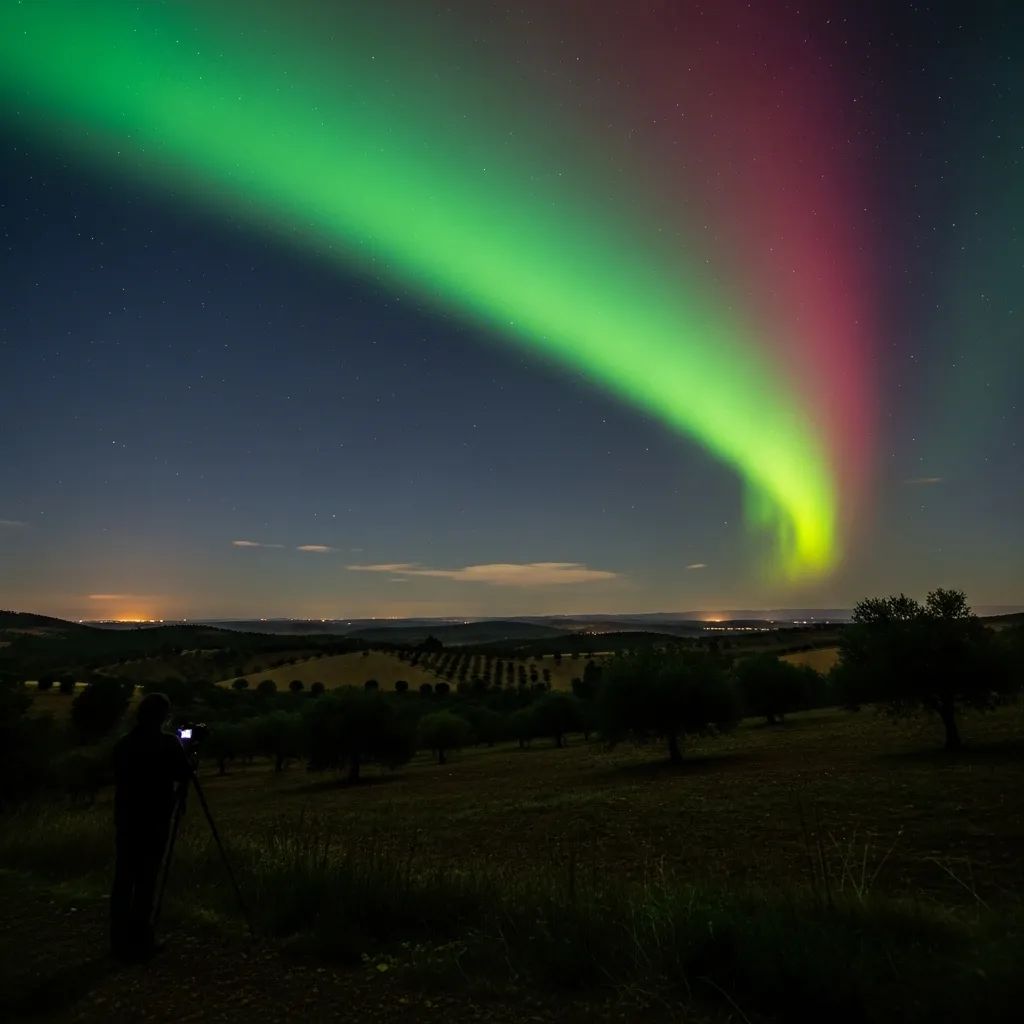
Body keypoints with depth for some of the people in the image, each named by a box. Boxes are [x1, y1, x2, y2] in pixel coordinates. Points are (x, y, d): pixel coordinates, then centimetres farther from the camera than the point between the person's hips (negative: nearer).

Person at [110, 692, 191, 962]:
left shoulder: (123, 743, 4)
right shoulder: (167, 743, -12)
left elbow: (119, 780, 14)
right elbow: (183, 776, -5)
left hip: (126, 820, 5)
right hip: (154, 821, -5)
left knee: (123, 880, 11)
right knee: (146, 880, 1)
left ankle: (120, 941, 18)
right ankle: (138, 942, 5)